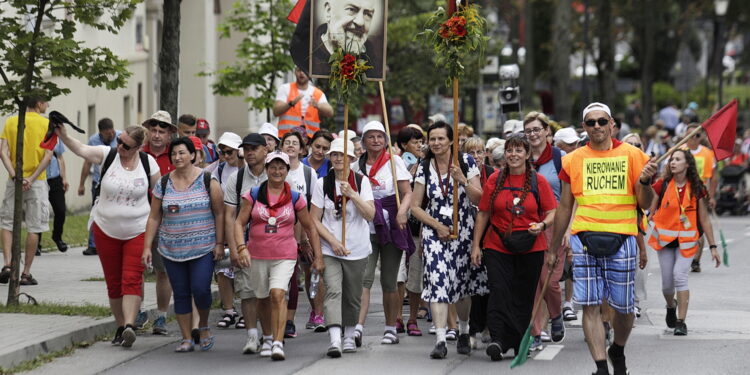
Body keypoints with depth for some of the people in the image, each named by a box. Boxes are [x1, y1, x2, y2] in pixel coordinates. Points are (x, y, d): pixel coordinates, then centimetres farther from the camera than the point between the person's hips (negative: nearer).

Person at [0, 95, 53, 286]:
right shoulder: (46, 124, -2)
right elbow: (48, 156, -11)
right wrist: (32, 178, -12)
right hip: (37, 183, -2)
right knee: (34, 227, 4)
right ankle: (26, 273, 4)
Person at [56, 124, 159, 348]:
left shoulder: (148, 163, -4)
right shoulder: (108, 155, -5)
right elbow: (81, 150, -18)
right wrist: (63, 136, -34)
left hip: (137, 232, -2)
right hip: (106, 231, 2)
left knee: (132, 280, -14)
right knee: (113, 283, 8)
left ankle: (129, 325, -23)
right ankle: (120, 328, 18)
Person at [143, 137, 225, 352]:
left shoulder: (207, 181, -1)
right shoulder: (163, 184, 6)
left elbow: (219, 213, -1)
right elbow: (154, 218, 8)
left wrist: (219, 243, -6)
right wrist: (147, 247, 3)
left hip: (203, 248, -3)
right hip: (172, 250, 3)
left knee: (201, 289, -12)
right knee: (180, 294, 3)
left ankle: (204, 327, 15)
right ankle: (187, 339, 10)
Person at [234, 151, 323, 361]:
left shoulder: (295, 198, 2)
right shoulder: (253, 195, 2)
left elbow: (310, 228, 10)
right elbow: (240, 222, -1)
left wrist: (318, 257, 7)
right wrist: (241, 247, -17)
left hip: (285, 256, -2)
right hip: (257, 255, 2)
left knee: (278, 294, -20)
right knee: (263, 298, 14)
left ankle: (278, 343, -24)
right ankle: (267, 337, 37)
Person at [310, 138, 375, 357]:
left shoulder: (361, 182, 1)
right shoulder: (322, 184, 1)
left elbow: (370, 215, -8)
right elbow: (314, 219, 1)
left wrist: (352, 194, -19)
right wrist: (333, 241, -10)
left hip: (357, 250, 1)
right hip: (329, 250, -1)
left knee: (352, 297, 11)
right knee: (333, 291, -18)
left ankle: (349, 337, 29)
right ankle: (334, 340, -29)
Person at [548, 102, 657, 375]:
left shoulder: (632, 155, 5)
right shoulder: (573, 160, 10)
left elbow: (645, 204, 5)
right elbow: (564, 208, 17)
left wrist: (645, 182, -16)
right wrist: (553, 247, 18)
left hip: (621, 239, -1)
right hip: (584, 238, 1)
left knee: (624, 307, 5)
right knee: (590, 306, -6)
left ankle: (617, 351, 33)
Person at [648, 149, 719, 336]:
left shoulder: (696, 188, 0)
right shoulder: (662, 185, -1)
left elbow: (704, 219, 6)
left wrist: (712, 246, 6)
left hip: (686, 241, -1)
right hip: (665, 239, 1)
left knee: (680, 275, -18)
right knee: (667, 283, 5)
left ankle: (681, 322, -13)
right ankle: (671, 306, 40)